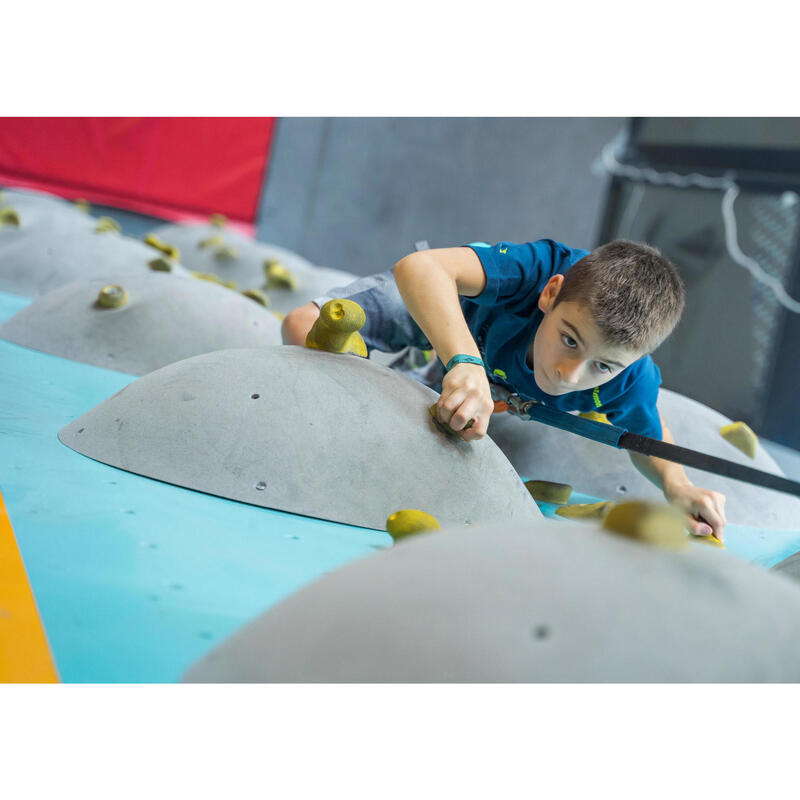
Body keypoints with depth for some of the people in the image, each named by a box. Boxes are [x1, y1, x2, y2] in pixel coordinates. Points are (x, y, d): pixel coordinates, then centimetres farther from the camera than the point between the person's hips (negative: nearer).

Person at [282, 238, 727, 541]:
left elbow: (649, 441, -15)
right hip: (435, 309, -3)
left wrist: (677, 484, -37)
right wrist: (466, 362, -77)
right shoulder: (542, 268, -49)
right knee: (304, 330, -11)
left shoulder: (630, 380, -37)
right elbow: (418, 267, -63)